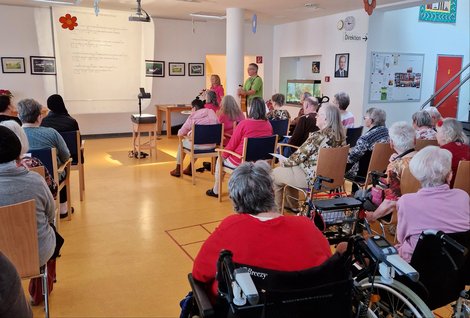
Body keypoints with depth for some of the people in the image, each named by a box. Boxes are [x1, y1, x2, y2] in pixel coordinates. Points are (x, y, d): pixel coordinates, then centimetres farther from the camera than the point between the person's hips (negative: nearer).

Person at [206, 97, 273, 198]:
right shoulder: (268, 125, -6)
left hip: (241, 162, -5)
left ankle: (215, 191, 36)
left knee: (220, 159, 25)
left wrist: (224, 154, 6)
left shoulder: (243, 123, -20)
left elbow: (232, 144, -12)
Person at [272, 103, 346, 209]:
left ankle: (277, 208, 27)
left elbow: (299, 156, -16)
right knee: (287, 169, 28)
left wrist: (285, 162, 5)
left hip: (312, 178, -8)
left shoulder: (317, 136, -25)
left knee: (275, 173, 13)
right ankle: (291, 205, 36)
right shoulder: (341, 136, -1)